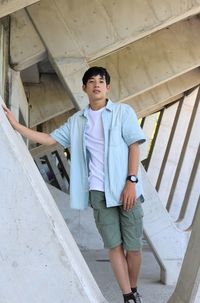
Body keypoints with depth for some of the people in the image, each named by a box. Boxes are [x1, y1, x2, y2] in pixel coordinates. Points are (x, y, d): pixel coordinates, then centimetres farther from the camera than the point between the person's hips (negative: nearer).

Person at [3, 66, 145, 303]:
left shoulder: (123, 112, 5)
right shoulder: (76, 121, 14)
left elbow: (134, 146, -1)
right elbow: (49, 139, 15)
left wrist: (131, 181, -11)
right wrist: (16, 125, 8)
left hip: (125, 188, -2)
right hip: (98, 191, 2)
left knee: (133, 245, 2)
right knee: (114, 245, 0)